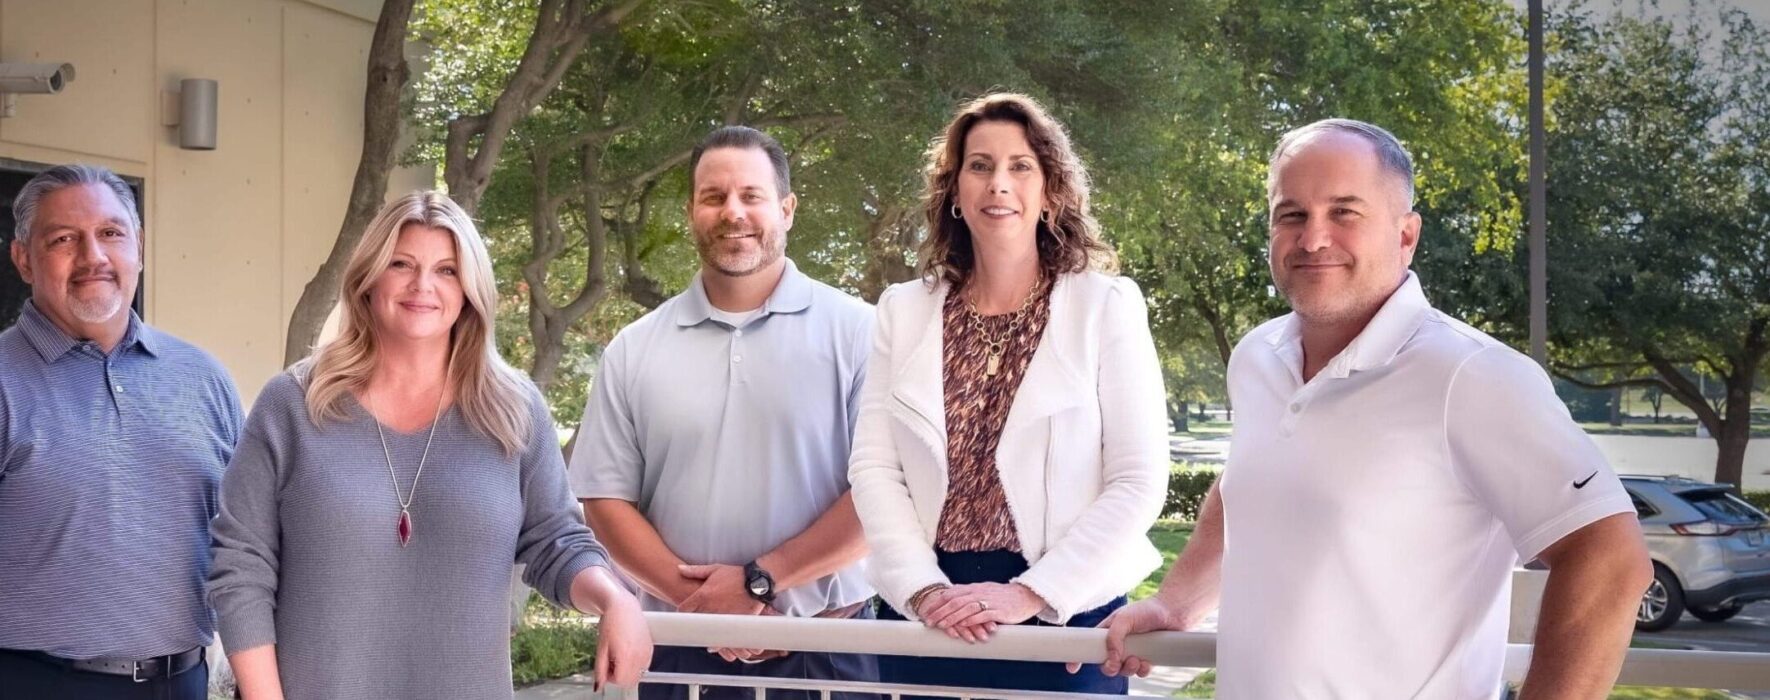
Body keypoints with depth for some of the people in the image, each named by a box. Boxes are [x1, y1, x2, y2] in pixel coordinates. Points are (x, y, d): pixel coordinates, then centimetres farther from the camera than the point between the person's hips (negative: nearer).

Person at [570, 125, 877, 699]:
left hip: (827, 651, -2)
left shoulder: (855, 332, -1)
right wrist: (698, 598, -10)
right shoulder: (633, 352, 7)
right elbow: (606, 499, 5)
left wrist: (759, 580, -14)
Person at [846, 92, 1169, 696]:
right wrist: (922, 589, -13)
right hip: (926, 616, 2)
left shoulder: (1106, 306, -1)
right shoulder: (904, 311, 6)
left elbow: (1138, 481, -7)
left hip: (1066, 614, -2)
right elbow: (874, 466, 1)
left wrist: (1031, 594, -15)